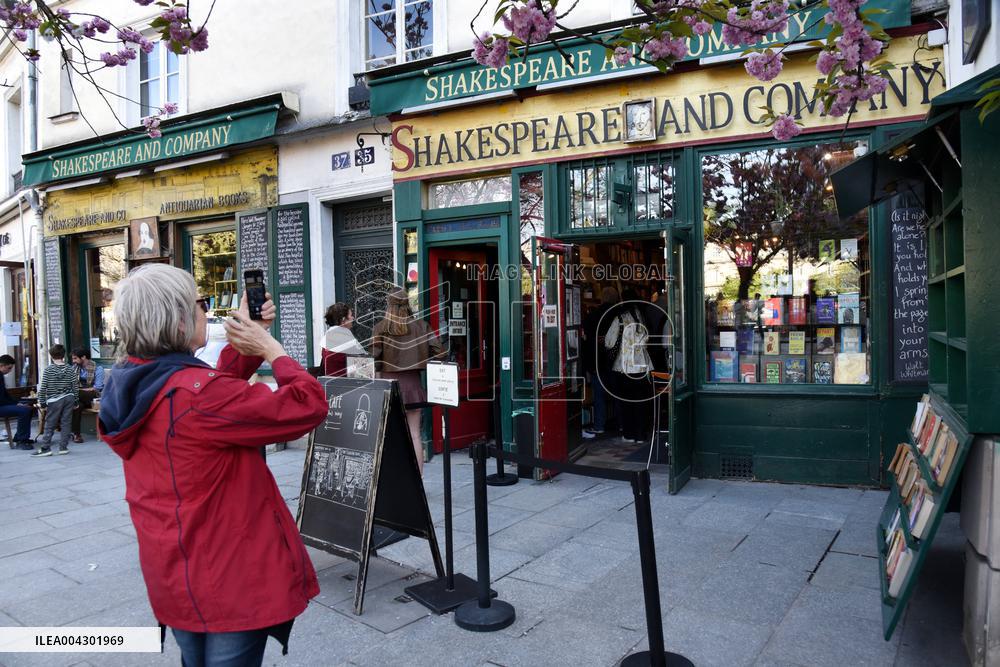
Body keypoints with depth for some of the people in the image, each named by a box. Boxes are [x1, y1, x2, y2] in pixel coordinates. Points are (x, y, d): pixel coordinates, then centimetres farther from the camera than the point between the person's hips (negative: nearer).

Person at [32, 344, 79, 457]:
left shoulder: (48, 369, -5)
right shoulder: (70, 368, 2)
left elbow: (43, 387, -6)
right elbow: (75, 386, 4)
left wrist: (42, 402, 2)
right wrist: (75, 400, 12)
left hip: (54, 400, -3)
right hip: (69, 398, 3)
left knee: (49, 425, 3)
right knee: (65, 423, 6)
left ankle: (45, 448, 3)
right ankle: (63, 447, 8)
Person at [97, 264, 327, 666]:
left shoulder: (129, 385, 0)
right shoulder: (197, 395, -29)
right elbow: (308, 406, -26)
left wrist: (245, 339, 4)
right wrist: (269, 347, -14)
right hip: (229, 577, -8)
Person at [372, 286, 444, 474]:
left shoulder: (380, 328, -4)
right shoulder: (421, 325, 2)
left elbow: (375, 358, -9)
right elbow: (438, 351, -4)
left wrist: (379, 369, 12)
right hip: (413, 382, 2)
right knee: (414, 434, 7)